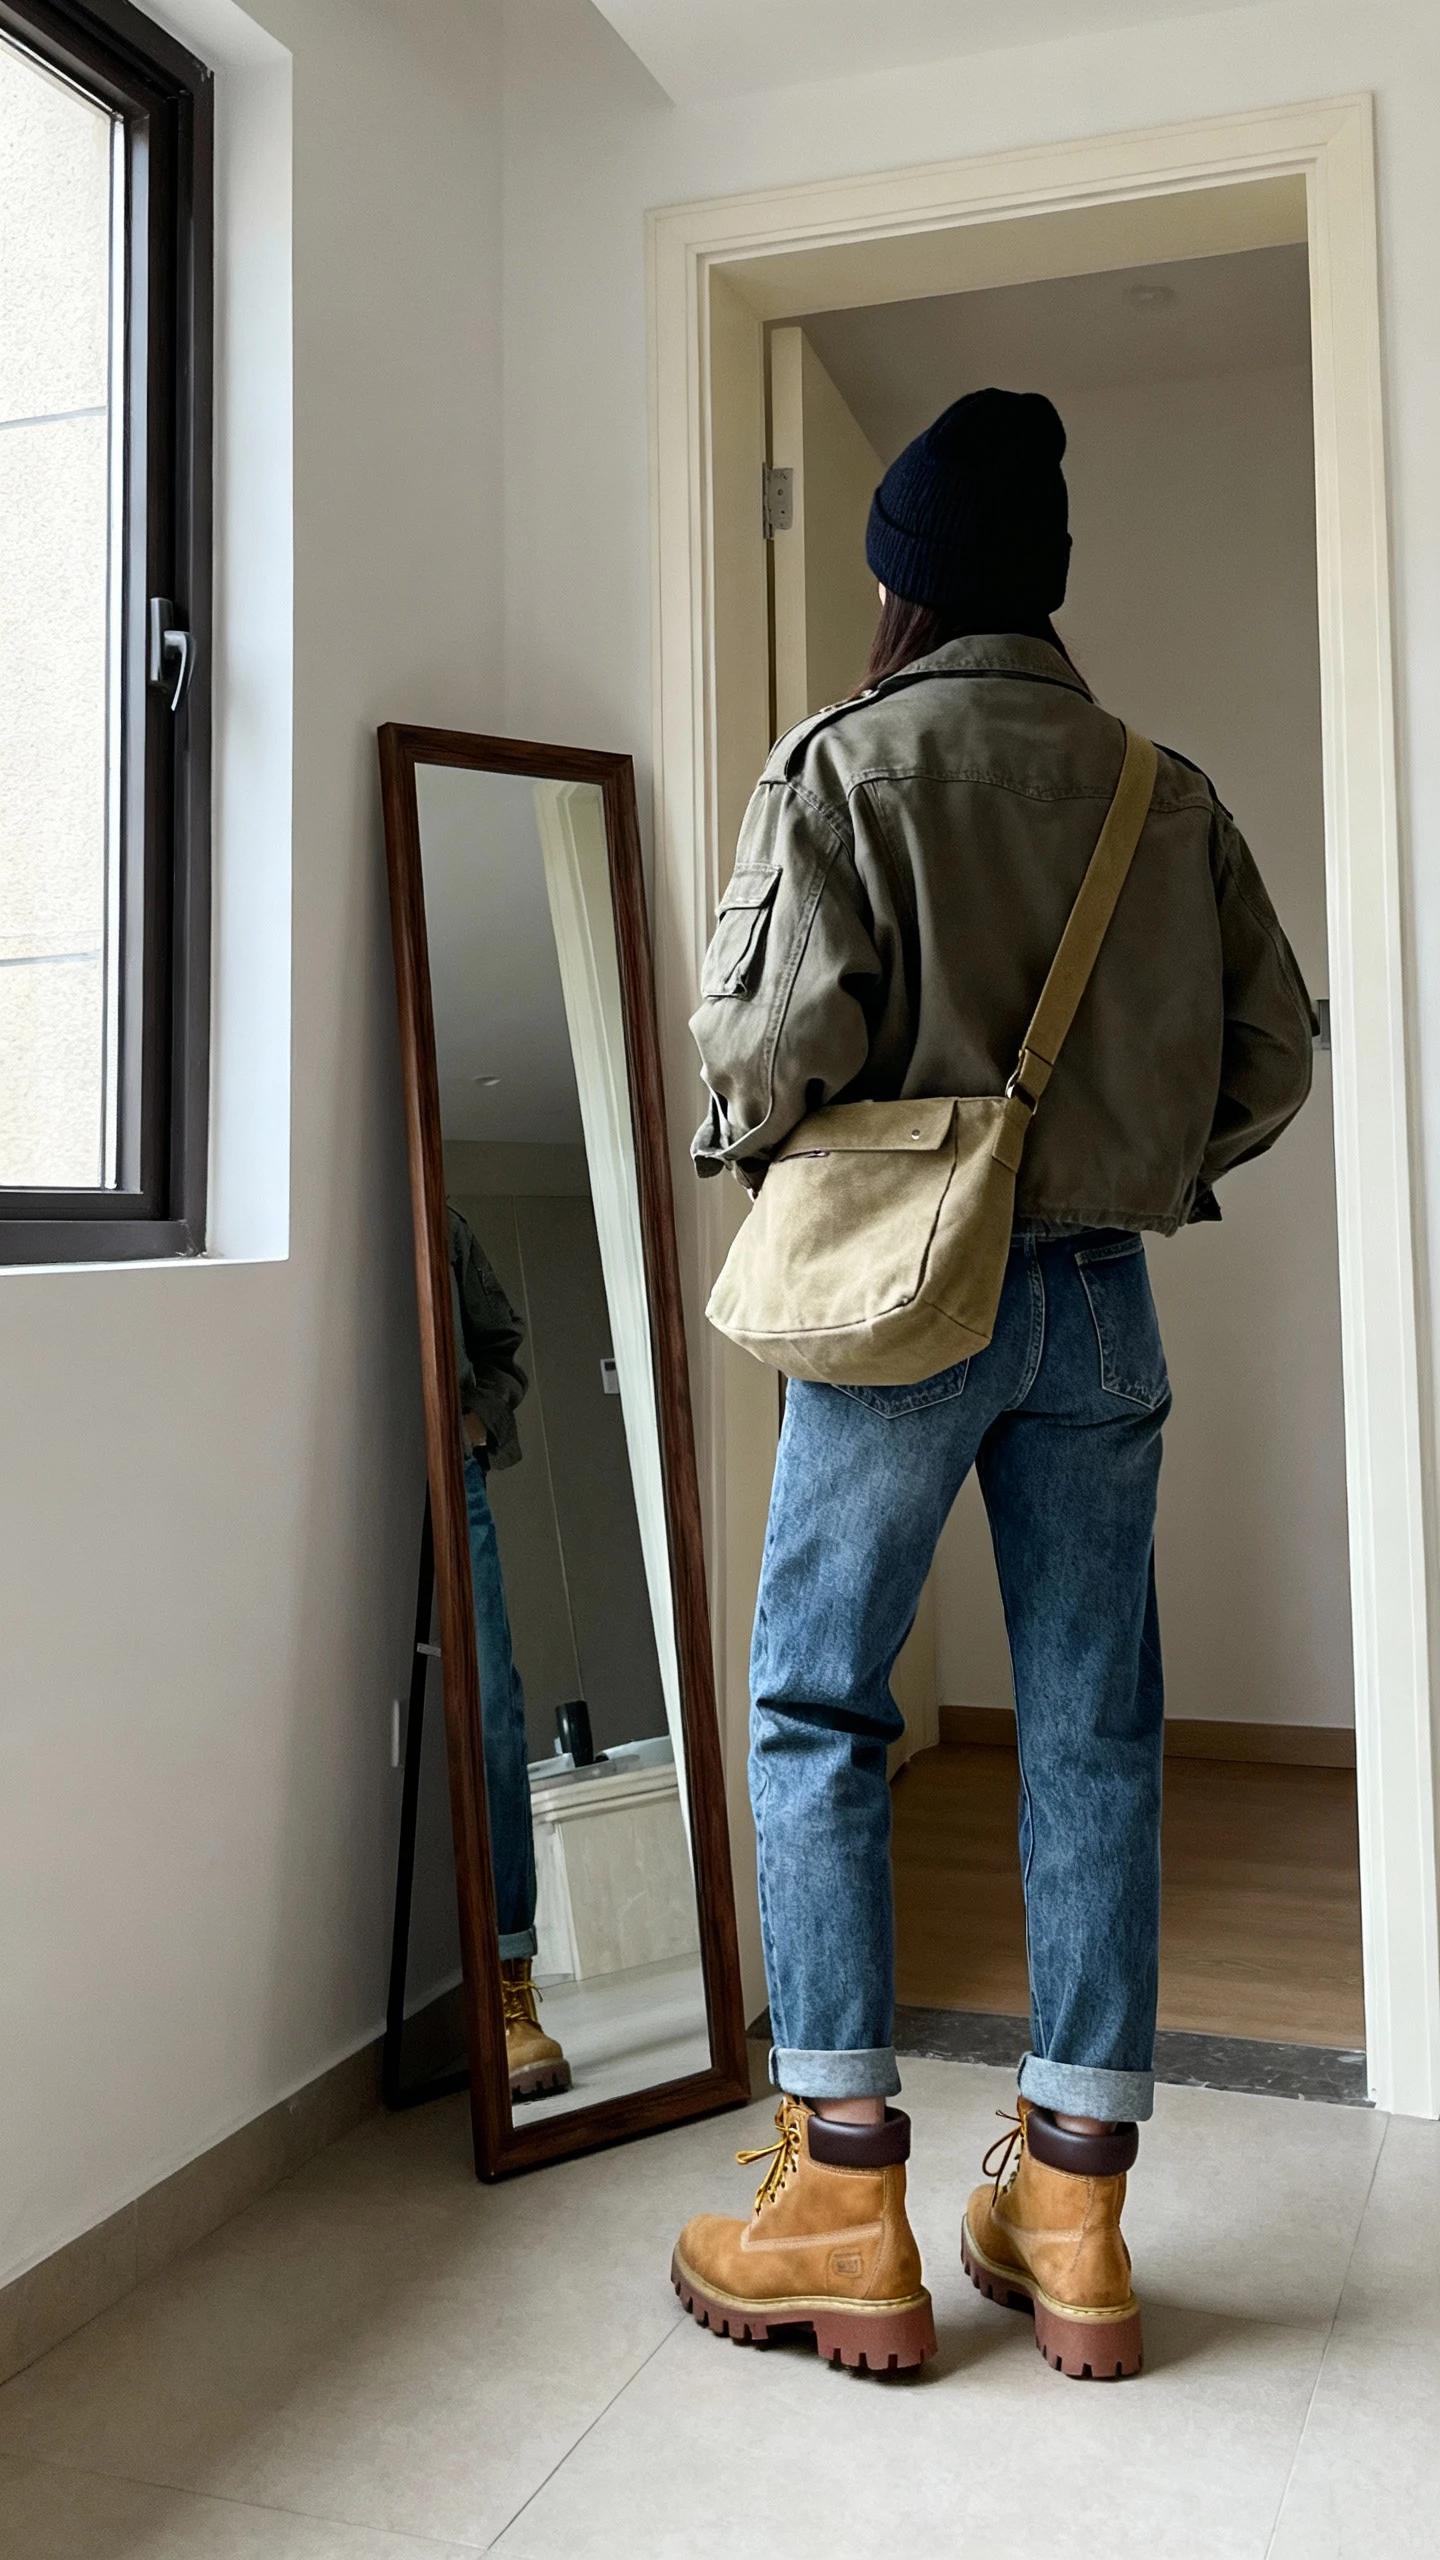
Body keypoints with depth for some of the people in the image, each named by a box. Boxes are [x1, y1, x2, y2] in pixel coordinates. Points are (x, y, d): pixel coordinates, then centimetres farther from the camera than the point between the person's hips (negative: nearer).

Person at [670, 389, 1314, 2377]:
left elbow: (779, 1030, -14)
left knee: (818, 1712, 6)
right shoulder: (1170, 793, 10)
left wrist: (741, 1143, 7)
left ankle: (846, 2207, 10)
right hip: (1102, 1295, 5)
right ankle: (1072, 2213, 16)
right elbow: (1272, 1050, 8)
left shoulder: (845, 760, -3)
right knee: (1092, 1730, 8)